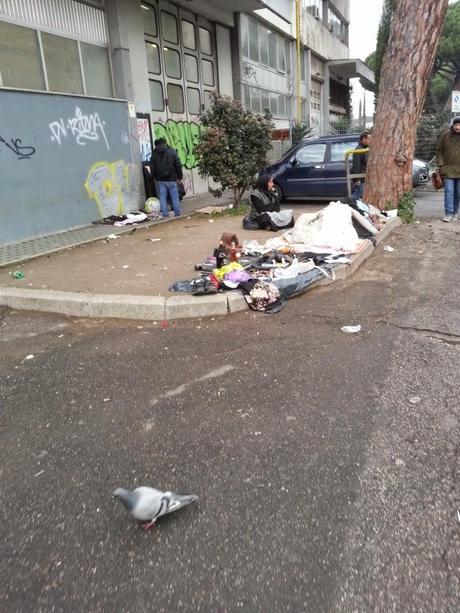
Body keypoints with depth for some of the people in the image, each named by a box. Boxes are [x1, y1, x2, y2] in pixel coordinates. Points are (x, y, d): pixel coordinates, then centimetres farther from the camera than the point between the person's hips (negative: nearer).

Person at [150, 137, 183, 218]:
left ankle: (165, 215, 5)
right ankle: (177, 214, 8)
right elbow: (178, 165, -2)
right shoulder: (172, 152, 0)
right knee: (175, 197, 5)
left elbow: (153, 168, 8)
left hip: (161, 180, 2)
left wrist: (156, 178, 19)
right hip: (172, 179, -1)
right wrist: (180, 177, 6)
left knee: (162, 198, 5)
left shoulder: (154, 154, 5)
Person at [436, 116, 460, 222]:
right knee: (449, 191, -9)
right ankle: (448, 213, -7)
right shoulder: (446, 135, -2)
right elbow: (439, 151, 5)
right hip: (448, 169, -1)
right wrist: (440, 165, -3)